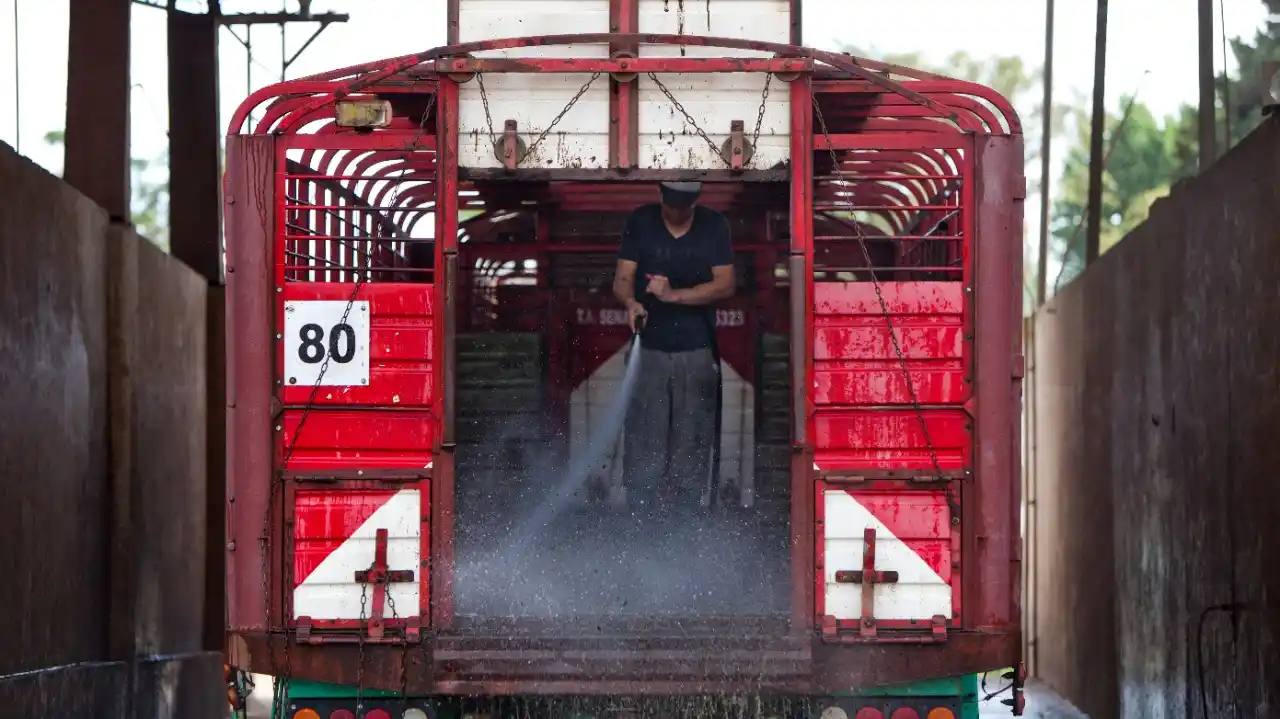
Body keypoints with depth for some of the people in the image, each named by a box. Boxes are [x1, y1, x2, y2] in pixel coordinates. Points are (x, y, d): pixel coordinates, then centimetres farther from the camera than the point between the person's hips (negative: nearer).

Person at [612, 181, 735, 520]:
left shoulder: (714, 226, 0)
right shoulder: (640, 222, -1)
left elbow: (725, 285, -6)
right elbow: (622, 278, -6)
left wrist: (674, 295, -19)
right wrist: (631, 302, -29)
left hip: (697, 352, 1)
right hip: (648, 349, -1)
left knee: (692, 445, 2)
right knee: (644, 443, -4)